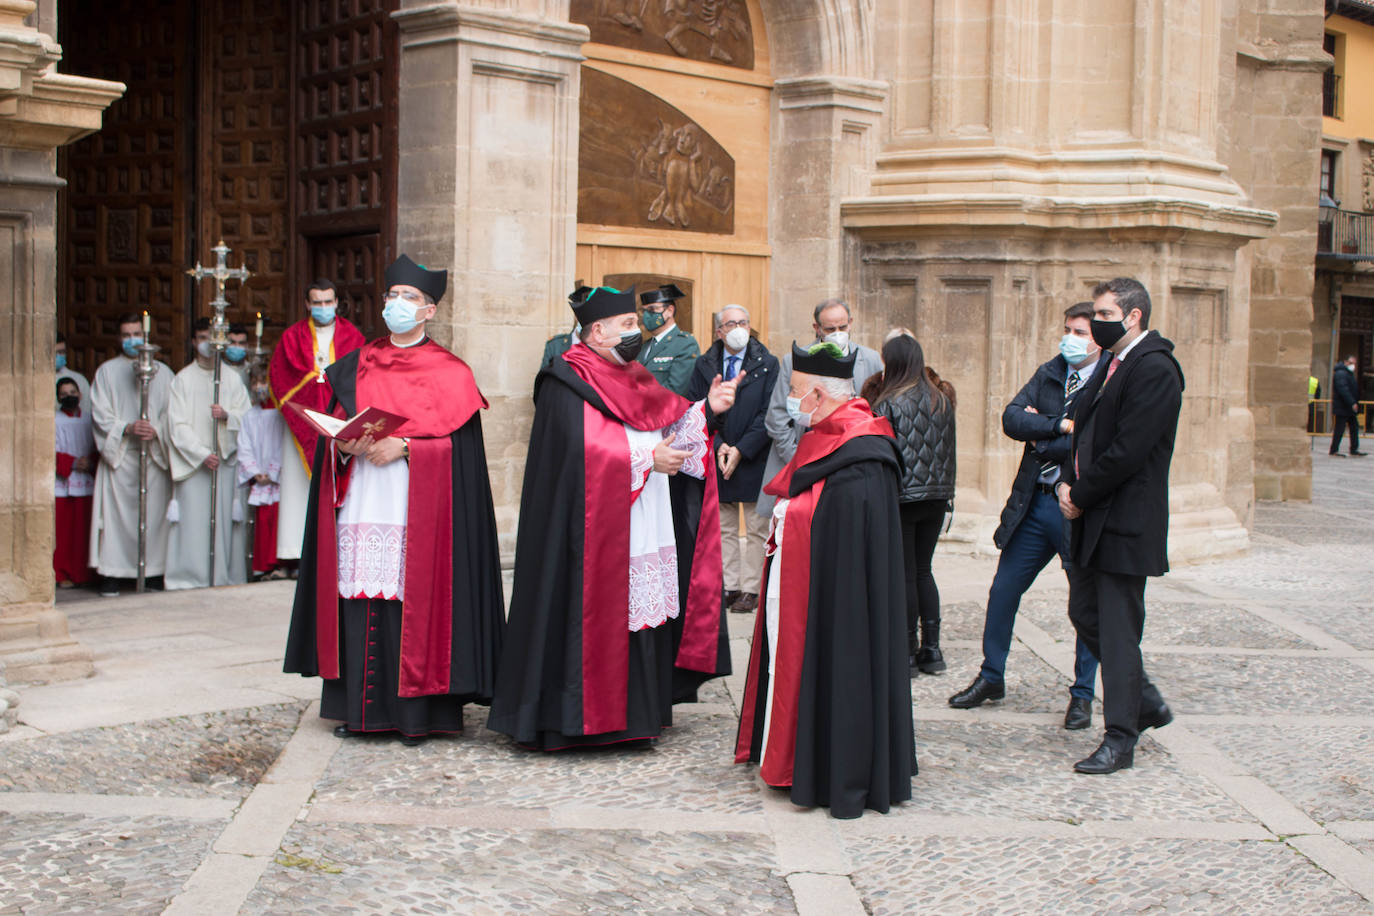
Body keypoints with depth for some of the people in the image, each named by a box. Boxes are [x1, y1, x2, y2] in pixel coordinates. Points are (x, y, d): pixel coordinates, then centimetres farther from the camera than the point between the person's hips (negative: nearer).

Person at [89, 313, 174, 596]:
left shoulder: (162, 372, 14)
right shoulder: (107, 371, 10)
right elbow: (100, 414, 2)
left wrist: (156, 431, -11)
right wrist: (127, 428, -14)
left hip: (154, 454, 1)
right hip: (119, 455, -1)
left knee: (154, 512, -3)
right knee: (117, 511, -6)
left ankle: (154, 572, 1)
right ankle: (111, 575, -4)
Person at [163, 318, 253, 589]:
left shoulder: (232, 378, 10)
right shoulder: (183, 379, 4)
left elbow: (247, 417, 5)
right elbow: (177, 425, -3)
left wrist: (227, 415, -16)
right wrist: (202, 454, -13)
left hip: (225, 462, 2)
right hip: (191, 463, -2)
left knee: (224, 521, 0)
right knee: (193, 522, -5)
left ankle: (225, 577, 5)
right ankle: (190, 580, 0)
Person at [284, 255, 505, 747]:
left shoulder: (449, 372, 4)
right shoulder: (357, 366, 16)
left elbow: (457, 444, -5)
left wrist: (402, 447, -16)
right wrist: (345, 446, -7)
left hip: (416, 515, -4)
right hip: (360, 510, 4)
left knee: (413, 605, -6)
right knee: (359, 606, 1)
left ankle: (417, 712, 0)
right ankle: (360, 707, 9)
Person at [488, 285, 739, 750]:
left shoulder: (634, 381, 17)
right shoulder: (567, 382, -8)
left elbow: (675, 424, 15)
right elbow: (582, 450, -18)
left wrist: (708, 408, -1)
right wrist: (647, 460, -14)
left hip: (643, 533, 8)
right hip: (593, 536, -8)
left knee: (639, 616, 6)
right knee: (591, 620, -6)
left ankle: (631, 718, 13)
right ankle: (573, 721, 2)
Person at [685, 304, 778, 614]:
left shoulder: (767, 364, -2)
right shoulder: (704, 365, 5)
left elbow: (768, 415, -7)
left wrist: (741, 450, -13)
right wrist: (718, 445, -10)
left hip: (754, 459, -3)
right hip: (717, 459, 3)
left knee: (756, 530, 2)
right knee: (724, 529, 8)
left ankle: (751, 590, 9)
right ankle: (730, 587, 15)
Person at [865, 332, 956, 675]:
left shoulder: (888, 404, -13)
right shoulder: (942, 399, 4)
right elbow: (947, 450, 9)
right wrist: (944, 487, 16)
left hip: (902, 497, -5)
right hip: (937, 496, 6)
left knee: (905, 574, 3)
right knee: (923, 570, 15)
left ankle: (909, 650, 8)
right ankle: (931, 648, 15)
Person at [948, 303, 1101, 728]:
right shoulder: (1048, 373, 10)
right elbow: (1012, 418, -2)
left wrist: (1041, 437, -8)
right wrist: (1060, 426, -15)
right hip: (1035, 503, 5)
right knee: (1003, 590, 10)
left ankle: (1083, 694, 19)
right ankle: (992, 677, 26)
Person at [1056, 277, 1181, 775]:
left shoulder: (1154, 370, -16)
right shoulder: (1110, 364, 15)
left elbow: (1128, 451, -21)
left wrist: (1081, 495, -13)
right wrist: (1067, 481, 2)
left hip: (1124, 523, -10)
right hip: (1093, 519, 10)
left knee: (1117, 629, -3)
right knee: (1085, 614, 16)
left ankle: (1120, 739, 7)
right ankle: (1145, 701, 31)